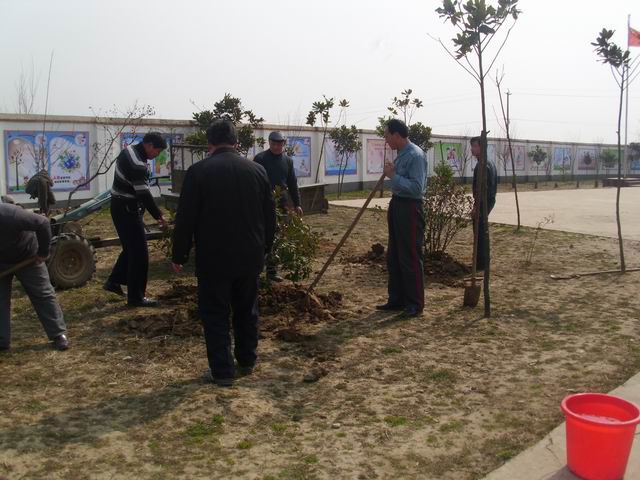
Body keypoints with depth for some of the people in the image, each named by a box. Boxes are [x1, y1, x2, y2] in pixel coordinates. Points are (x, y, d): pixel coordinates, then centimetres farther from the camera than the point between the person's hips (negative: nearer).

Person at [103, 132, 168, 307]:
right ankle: (136, 297, 3)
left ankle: (114, 281, 31)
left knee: (132, 247, 21)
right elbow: (144, 194, -25)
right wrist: (158, 216, -17)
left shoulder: (130, 150, 7)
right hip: (126, 209, -10)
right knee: (140, 253, -5)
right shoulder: (137, 163, -25)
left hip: (122, 207, 10)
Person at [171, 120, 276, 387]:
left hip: (213, 258, -4)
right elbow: (270, 215, 8)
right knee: (246, 310, 19)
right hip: (250, 256, 4)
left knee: (215, 315, 7)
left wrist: (179, 256, 2)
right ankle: (247, 362, 31)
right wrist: (264, 247, 20)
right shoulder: (257, 170, 2)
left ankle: (222, 371, 10)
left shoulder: (198, 171, -10)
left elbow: (185, 219, -9)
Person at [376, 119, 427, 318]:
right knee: (393, 257, 14)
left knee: (411, 258, -3)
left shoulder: (415, 155, -16)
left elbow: (416, 187, -23)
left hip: (410, 208, -10)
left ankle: (415, 304, 7)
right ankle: (397, 299, 25)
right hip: (397, 205, 10)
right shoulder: (401, 154, 13)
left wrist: (393, 175, -19)